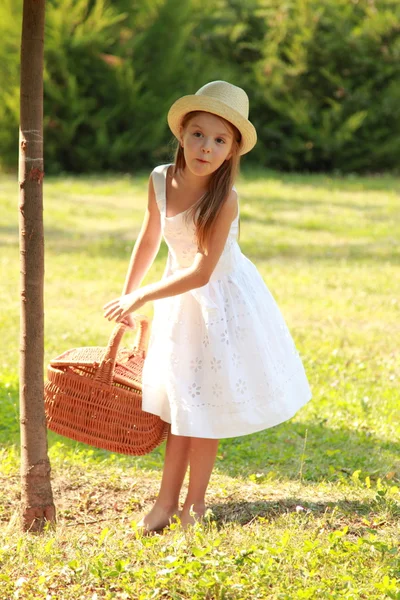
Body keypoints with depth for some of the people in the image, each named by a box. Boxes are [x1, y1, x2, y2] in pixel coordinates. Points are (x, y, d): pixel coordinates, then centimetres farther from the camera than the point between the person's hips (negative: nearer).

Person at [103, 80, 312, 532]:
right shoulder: (160, 181, -11)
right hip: (180, 300, 5)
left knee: (204, 407, 4)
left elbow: (201, 273, -25)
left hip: (220, 302, -5)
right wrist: (125, 297, 12)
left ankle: (194, 503, 16)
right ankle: (166, 501, 14)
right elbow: (149, 240, 6)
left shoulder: (224, 199, -27)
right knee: (179, 403, 9)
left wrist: (141, 297, -20)